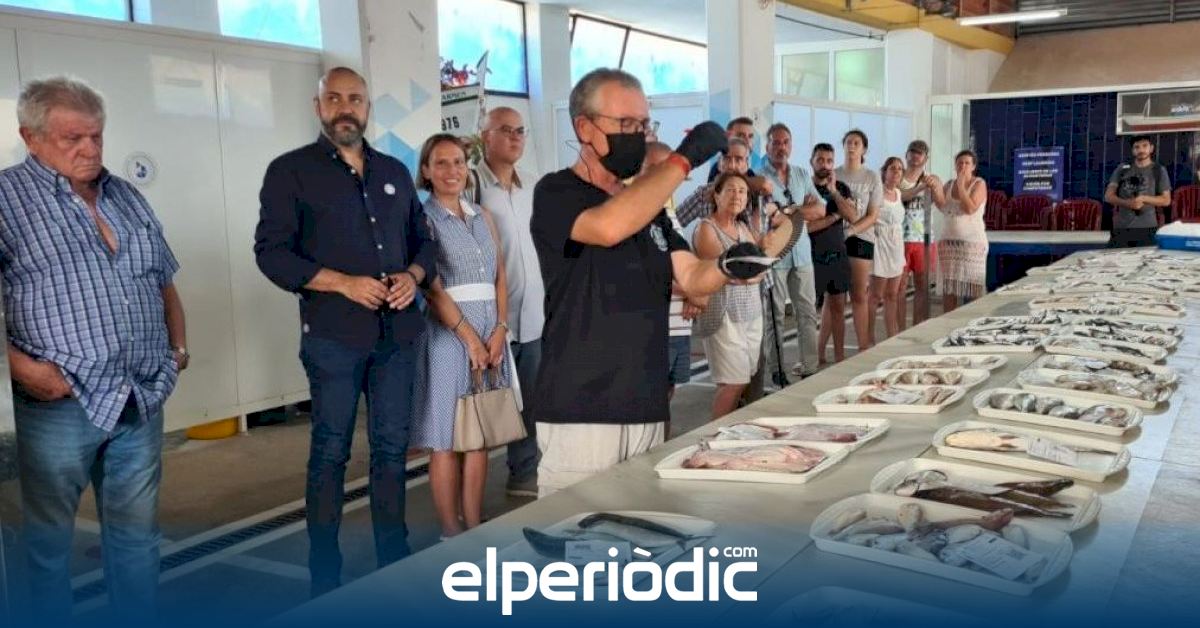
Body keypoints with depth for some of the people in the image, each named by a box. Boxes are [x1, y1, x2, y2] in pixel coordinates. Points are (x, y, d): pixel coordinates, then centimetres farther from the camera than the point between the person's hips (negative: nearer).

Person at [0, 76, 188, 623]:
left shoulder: (126, 196, 13)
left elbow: (164, 281, 21)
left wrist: (178, 346, 12)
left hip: (143, 397, 5)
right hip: (60, 401, -5)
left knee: (137, 533, 16)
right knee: (49, 536, 10)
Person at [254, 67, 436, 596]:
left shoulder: (395, 172, 14)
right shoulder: (291, 170, 0)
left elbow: (422, 239, 18)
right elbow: (271, 251, -8)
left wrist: (413, 276, -4)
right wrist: (343, 283, -17)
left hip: (397, 333, 5)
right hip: (334, 335, -4)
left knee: (392, 447, 11)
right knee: (331, 451, 3)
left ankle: (395, 563, 23)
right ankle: (324, 579, 14)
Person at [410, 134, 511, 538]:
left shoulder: (483, 216, 15)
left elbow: (500, 277, 10)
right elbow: (430, 285, -11)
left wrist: (499, 331, -4)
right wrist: (469, 336, -15)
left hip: (491, 332, 5)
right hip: (447, 333, -5)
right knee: (447, 439, -1)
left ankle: (476, 528, 16)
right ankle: (451, 534, 8)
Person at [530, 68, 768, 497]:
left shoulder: (648, 204, 17)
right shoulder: (556, 194, -7)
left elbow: (691, 278, 8)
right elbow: (609, 227, -29)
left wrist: (726, 267, -15)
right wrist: (684, 157, -21)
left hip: (647, 409, 7)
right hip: (581, 414, -7)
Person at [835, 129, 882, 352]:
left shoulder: (872, 177, 4)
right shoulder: (833, 174, 7)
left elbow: (873, 215, 0)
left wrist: (850, 230, -14)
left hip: (861, 238, -1)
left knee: (859, 296, 0)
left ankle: (864, 346, 5)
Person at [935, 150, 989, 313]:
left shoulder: (979, 184, -2)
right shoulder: (950, 184, 13)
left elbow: (970, 209, -15)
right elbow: (942, 207, 1)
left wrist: (961, 186, -13)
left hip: (972, 242, -4)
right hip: (948, 241, 5)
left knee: (971, 288, -6)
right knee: (948, 288, 3)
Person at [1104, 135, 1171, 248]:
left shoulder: (1159, 170, 8)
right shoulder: (1122, 169, 12)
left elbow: (1166, 200, 5)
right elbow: (1108, 196, 7)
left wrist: (1143, 198, -12)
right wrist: (1127, 203, -12)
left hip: (1147, 228, -2)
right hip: (1120, 228, 2)